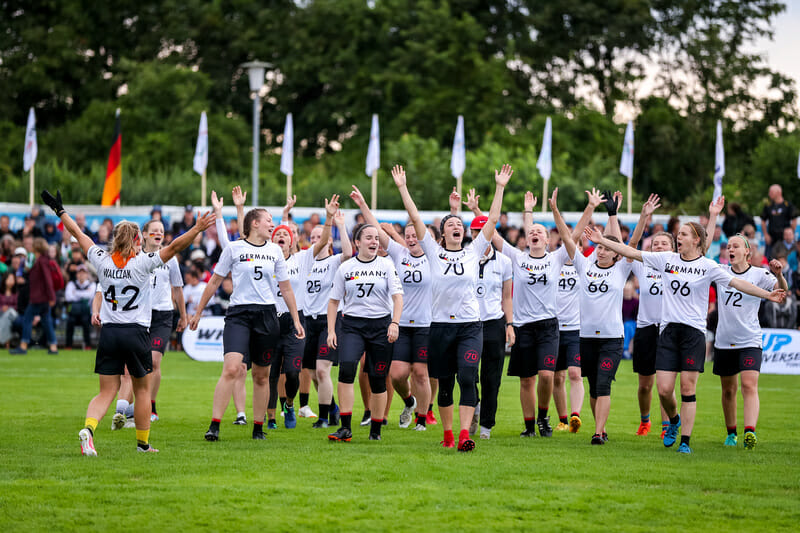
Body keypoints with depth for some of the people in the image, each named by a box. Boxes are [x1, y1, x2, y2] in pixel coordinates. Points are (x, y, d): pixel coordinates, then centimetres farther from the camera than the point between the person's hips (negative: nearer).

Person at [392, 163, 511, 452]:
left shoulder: (474, 252, 8)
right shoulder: (434, 252, 6)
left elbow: (492, 220, 6)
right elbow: (415, 219, 3)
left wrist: (500, 188, 3)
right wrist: (402, 188, 0)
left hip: (470, 325, -1)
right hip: (441, 326, 1)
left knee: (467, 378, -15)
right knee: (445, 383, 7)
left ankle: (464, 434, -20)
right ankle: (447, 435, 18)